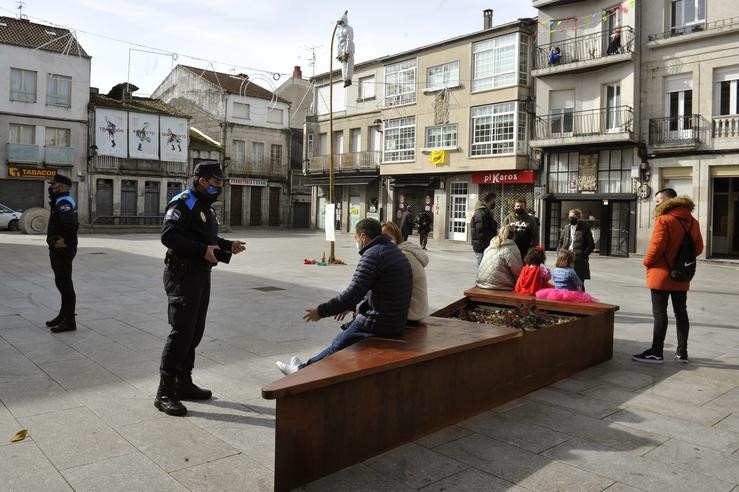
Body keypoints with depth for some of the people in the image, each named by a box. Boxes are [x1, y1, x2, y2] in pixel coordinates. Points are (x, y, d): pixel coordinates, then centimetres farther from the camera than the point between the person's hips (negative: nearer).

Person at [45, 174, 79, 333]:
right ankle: (63, 315, 31)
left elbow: (72, 224, -33)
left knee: (65, 284, -5)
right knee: (62, 283, 19)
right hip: (59, 250, 11)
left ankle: (69, 321, 1)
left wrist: (66, 242, -23)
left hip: (62, 250, -11)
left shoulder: (63, 203, -19)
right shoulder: (62, 201, 15)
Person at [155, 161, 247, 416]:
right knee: (181, 331, -10)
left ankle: (184, 383, 25)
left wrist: (228, 246, 10)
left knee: (195, 331, 14)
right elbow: (168, 236, -23)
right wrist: (202, 250, -27)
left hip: (202, 274, 10)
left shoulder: (206, 206, 18)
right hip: (183, 274, -10)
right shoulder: (183, 203, -12)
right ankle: (164, 393, -1)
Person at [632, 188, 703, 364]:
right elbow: (698, 247, 12)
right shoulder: (691, 221, 9)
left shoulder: (664, 219, -13)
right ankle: (682, 352, 19)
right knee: (681, 312, 12)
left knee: (660, 313, -3)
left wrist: (647, 262, -5)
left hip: (662, 275, -7)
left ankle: (656, 352, 0)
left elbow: (656, 246, -19)